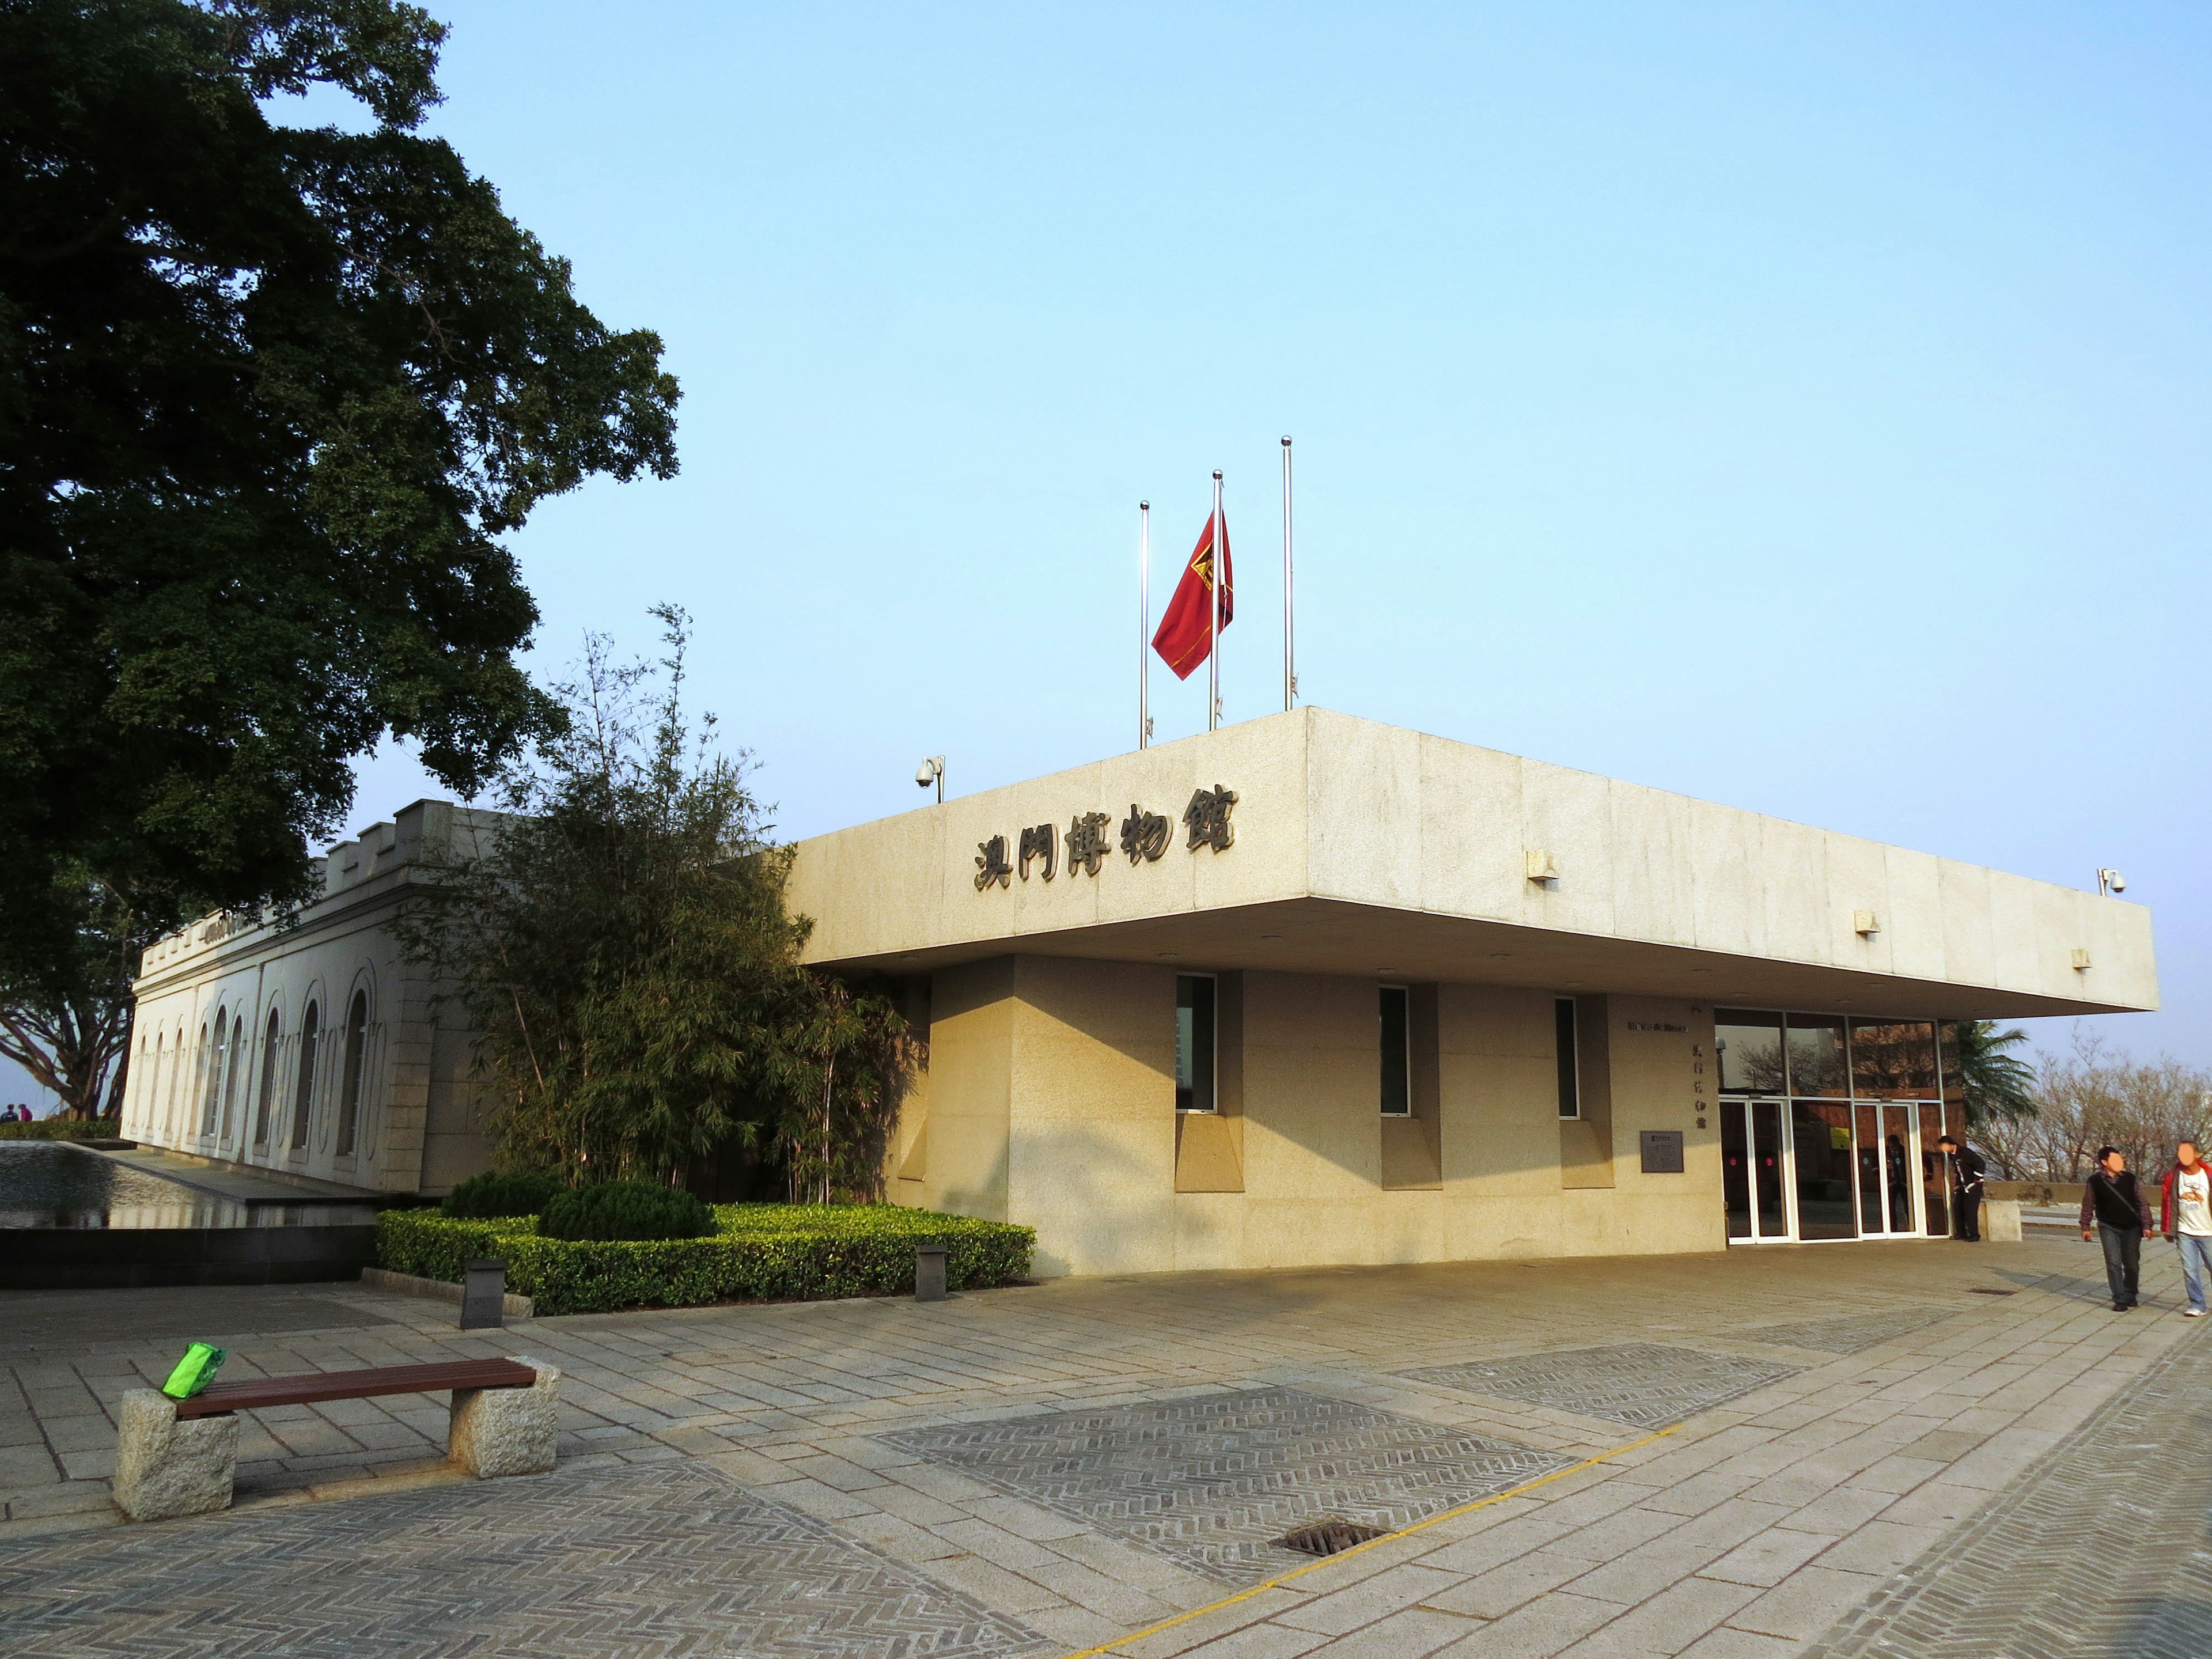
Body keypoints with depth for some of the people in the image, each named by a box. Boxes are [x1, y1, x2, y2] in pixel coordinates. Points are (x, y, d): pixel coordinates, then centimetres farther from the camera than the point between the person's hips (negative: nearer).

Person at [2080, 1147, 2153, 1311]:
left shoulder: (2130, 1177, -5)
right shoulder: (2095, 1180, -8)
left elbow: (2141, 1202, 2)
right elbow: (2088, 1205, 3)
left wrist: (2146, 1225, -1)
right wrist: (2085, 1227, 7)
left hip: (2131, 1228, 2)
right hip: (2109, 1228, -2)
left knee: (2132, 1264, 10)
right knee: (2114, 1264, -7)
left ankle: (2130, 1296, 30)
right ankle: (2120, 1300, -2)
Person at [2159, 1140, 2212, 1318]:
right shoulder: (2172, 1177, -1)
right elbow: (2166, 1203, 6)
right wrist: (2168, 1230, 7)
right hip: (2184, 1233, 1)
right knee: (2190, 1270, 0)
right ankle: (2197, 1305, 9)